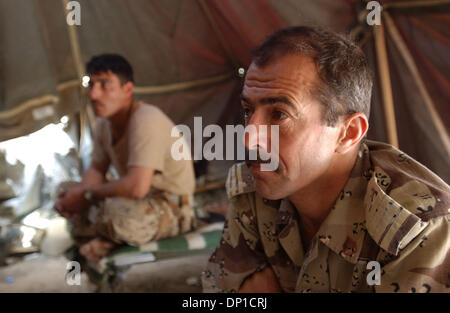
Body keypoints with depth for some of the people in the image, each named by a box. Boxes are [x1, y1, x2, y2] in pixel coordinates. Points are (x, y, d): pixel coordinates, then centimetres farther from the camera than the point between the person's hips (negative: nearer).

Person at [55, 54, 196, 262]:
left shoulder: (146, 120, -27)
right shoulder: (103, 124, 1)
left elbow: (137, 187, -35)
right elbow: (97, 169, 13)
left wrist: (87, 194, -21)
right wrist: (78, 193, -10)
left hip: (173, 208, -8)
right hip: (138, 201, 9)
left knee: (118, 212, -37)